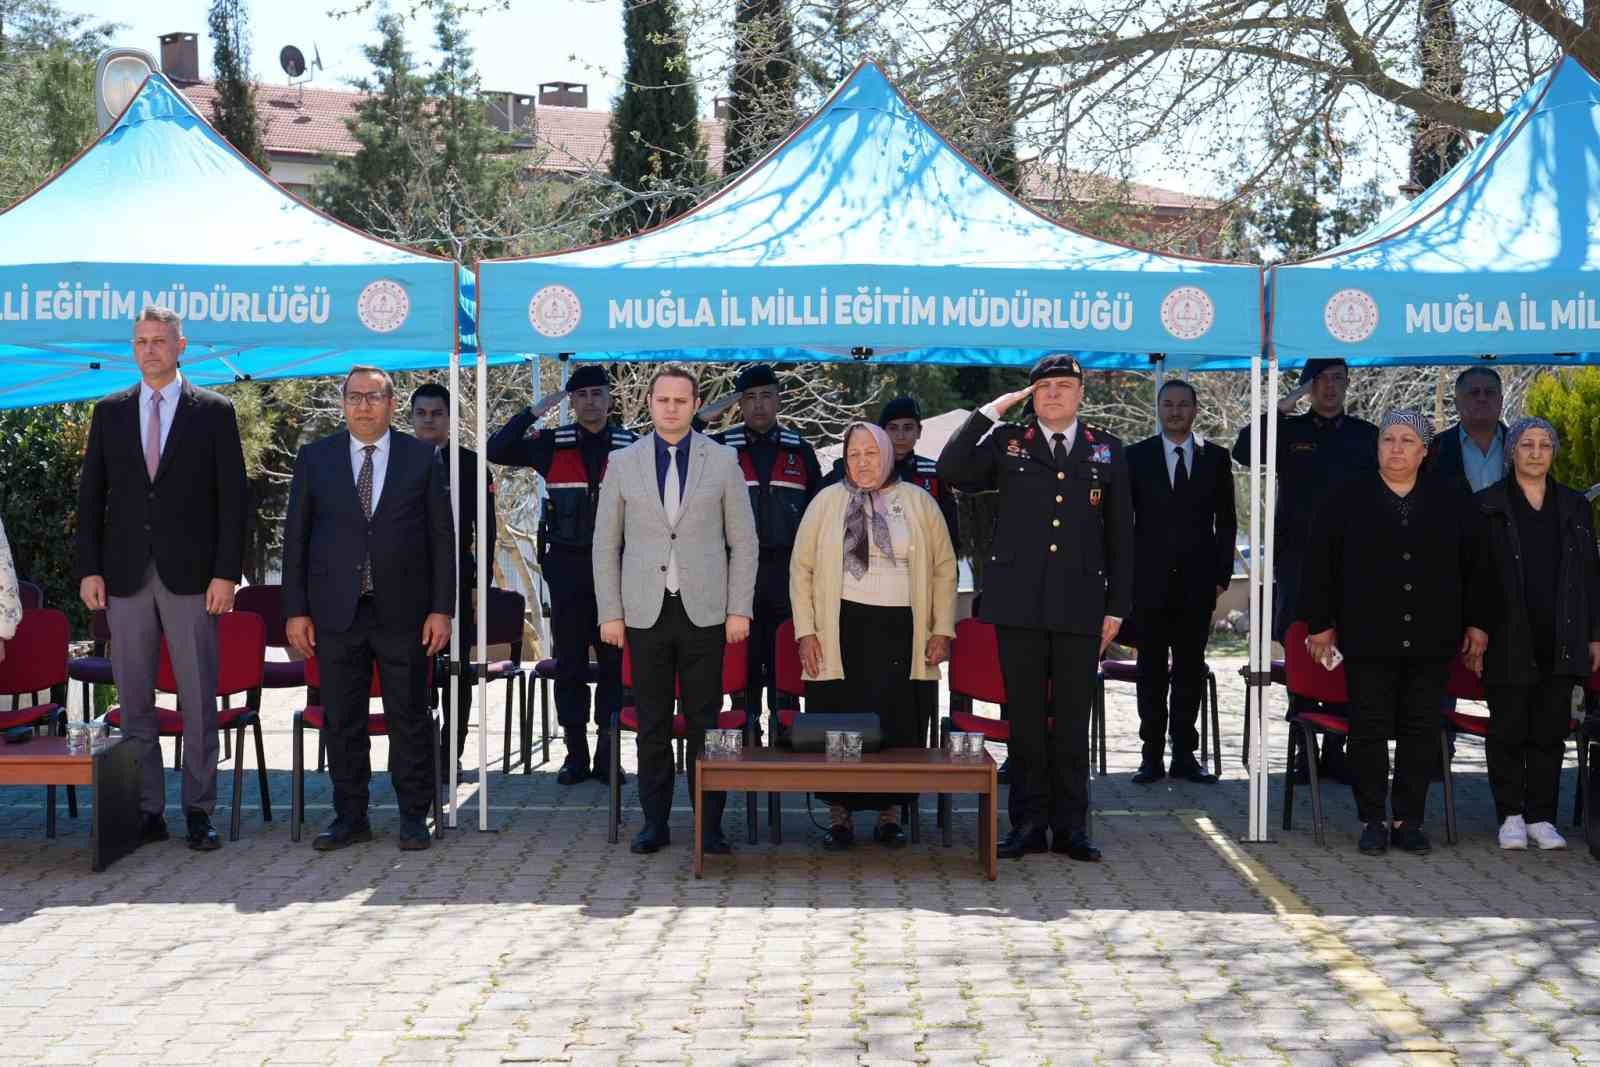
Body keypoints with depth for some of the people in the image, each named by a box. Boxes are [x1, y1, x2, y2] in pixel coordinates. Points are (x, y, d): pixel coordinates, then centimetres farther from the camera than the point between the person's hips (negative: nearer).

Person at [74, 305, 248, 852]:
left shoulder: (214, 411, 4)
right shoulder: (110, 412, 11)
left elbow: (233, 497, 0)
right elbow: (90, 495, 10)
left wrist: (226, 573, -7)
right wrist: (89, 569, 1)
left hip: (190, 576, -2)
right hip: (126, 576, 3)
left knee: (199, 702, -1)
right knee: (133, 701, 5)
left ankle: (199, 812, 6)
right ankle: (147, 811, 12)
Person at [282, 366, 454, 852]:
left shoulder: (421, 458, 4)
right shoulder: (315, 458, 6)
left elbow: (441, 537, 3)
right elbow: (295, 538, 6)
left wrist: (441, 609, -3)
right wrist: (296, 610, 0)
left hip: (402, 611, -1)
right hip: (337, 611, 1)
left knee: (410, 718, 3)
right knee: (342, 720, 6)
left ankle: (414, 817, 13)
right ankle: (350, 817, 16)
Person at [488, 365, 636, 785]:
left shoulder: (631, 447, 3)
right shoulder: (552, 445, 4)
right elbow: (496, 450, -5)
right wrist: (534, 413, -12)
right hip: (567, 564, 1)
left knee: (613, 659, 2)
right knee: (569, 660, 4)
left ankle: (608, 753, 10)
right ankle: (575, 754, 11)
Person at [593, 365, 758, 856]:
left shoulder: (723, 461, 2)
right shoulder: (623, 463, 5)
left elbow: (743, 541, 3)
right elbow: (606, 544, 6)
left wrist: (739, 610, -3)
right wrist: (610, 613, 0)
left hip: (704, 611, -1)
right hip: (646, 612, 1)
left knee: (704, 722, 2)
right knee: (652, 723, 6)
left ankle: (710, 825, 8)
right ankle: (655, 822, 13)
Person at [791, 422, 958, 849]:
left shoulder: (918, 502, 9)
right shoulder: (827, 502, 7)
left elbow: (944, 568, 9)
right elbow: (801, 570, 7)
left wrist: (942, 630, 2)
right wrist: (805, 632, -1)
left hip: (902, 632, 0)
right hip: (842, 630, 0)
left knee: (899, 726, 0)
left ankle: (890, 815, 12)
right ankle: (839, 816, 9)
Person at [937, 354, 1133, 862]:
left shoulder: (1107, 450, 11)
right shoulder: (1007, 443, 9)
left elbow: (1119, 533, 11)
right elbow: (951, 469, -5)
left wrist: (1117, 607, 6)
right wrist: (990, 411, -5)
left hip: (1080, 605, 0)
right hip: (1019, 604, 0)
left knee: (1073, 720, 3)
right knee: (1025, 717, 4)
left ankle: (1071, 826, 12)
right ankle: (1028, 823, 12)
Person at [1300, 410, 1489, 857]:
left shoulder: (1453, 503, 9)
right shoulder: (1346, 500, 3)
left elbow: (1475, 568, 11)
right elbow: (1320, 566, 3)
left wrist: (1476, 624, 5)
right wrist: (1321, 624, -1)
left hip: (1430, 643, 2)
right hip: (1368, 640, -1)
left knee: (1421, 732, 4)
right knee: (1370, 731, 1)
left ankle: (1409, 820, 12)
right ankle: (1373, 821, 9)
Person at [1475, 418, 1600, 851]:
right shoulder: (1487, 506, 2)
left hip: (1561, 642, 3)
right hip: (1509, 642, -3)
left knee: (1550, 731, 5)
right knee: (1508, 729, 1)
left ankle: (1541, 817, 13)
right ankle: (1511, 816, 11)